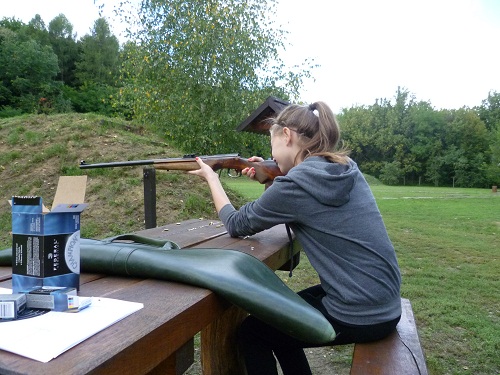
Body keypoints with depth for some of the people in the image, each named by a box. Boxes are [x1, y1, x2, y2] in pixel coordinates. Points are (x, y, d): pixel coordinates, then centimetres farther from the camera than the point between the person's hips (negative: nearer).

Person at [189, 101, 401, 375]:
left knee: (250, 332, 10)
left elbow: (236, 224, -6)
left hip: (360, 316, -8)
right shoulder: (346, 168, 3)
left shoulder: (295, 183, -21)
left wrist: (211, 177, 6)